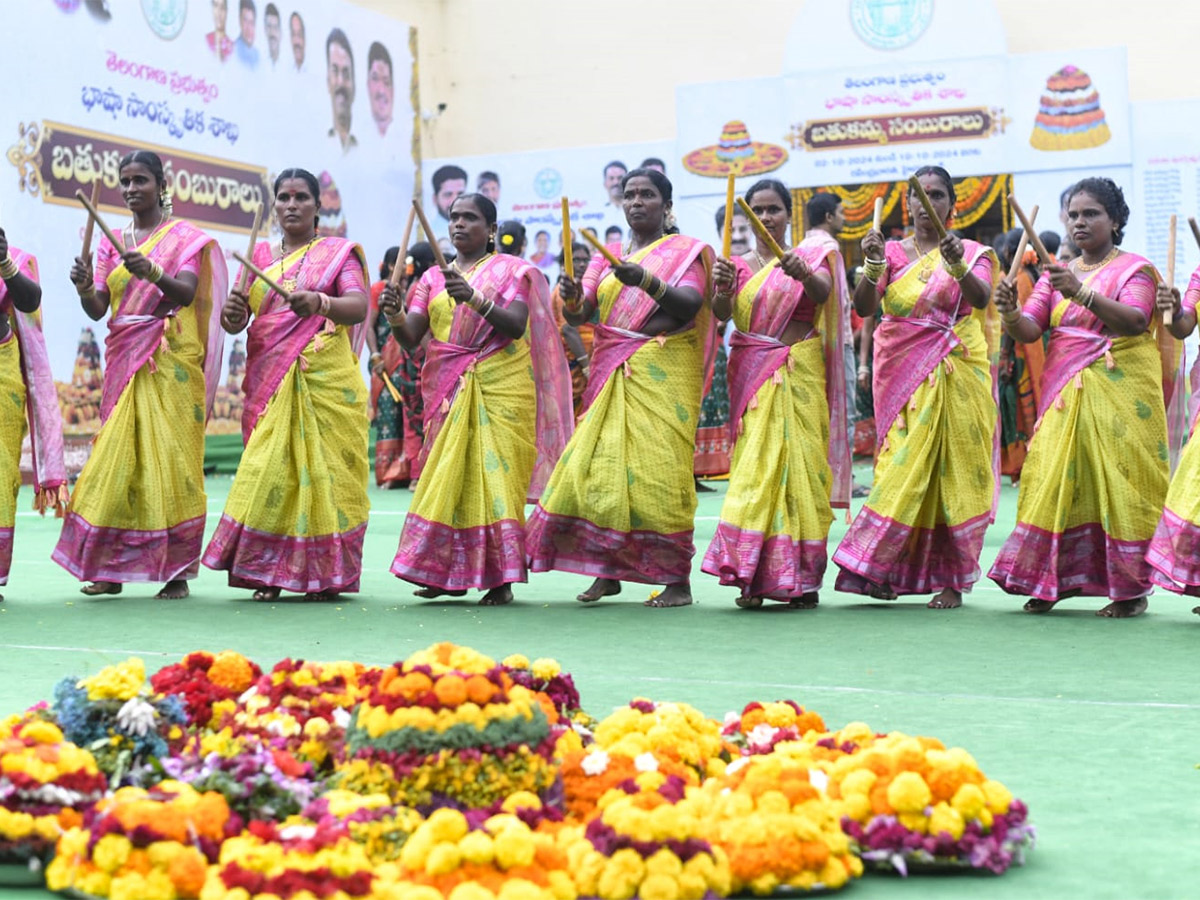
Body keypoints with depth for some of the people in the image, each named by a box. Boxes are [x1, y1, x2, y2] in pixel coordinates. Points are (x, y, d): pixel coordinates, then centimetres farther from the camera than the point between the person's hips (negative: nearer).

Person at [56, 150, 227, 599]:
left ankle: (177, 571, -5)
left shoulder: (185, 237, 3)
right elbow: (97, 309, 6)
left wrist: (153, 273, -33)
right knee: (116, 458, -1)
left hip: (171, 364, -4)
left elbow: (187, 293, -14)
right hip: (123, 362, 4)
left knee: (171, 460, -7)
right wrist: (84, 288, -17)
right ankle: (110, 568, 3)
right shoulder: (110, 243, 14)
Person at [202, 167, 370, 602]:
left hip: (326, 382, -2)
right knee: (270, 469, -4)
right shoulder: (259, 255, 14)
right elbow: (236, 321, 6)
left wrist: (318, 302, -33)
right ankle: (268, 572, 1)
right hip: (269, 382, 3)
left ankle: (324, 573, 2)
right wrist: (232, 314, -18)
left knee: (324, 470, -4)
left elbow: (359, 306, -12)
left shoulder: (338, 253, 6)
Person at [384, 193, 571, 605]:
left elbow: (516, 325, -12)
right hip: (447, 390, 4)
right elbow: (410, 337, 6)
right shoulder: (433, 277, 16)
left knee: (495, 476, -8)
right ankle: (450, 573, 7)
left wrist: (473, 298, -26)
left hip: (501, 390, -4)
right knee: (449, 475, 1)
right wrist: (395, 314, -17)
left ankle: (500, 579, -6)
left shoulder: (511, 269, 4)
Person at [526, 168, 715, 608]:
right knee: (599, 466, -2)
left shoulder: (685, 251, 5)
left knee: (659, 469, -10)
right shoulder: (606, 257, 18)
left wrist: (645, 280, -28)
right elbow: (580, 313, 7)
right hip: (611, 374, 5)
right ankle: (606, 572, 8)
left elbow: (689, 305, -13)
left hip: (663, 374, -5)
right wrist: (571, 296, -16)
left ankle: (678, 580, -6)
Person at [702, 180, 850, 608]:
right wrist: (722, 288, -28)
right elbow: (722, 313, -6)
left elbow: (823, 291, -14)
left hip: (800, 376, -1)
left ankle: (801, 578, 0)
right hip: (751, 376, 1)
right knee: (756, 466, -7)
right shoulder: (738, 265, 11)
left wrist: (804, 273, -37)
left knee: (800, 465, -5)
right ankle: (752, 576, -8)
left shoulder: (811, 256, 7)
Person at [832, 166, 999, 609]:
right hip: (903, 374, 1)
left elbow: (980, 297, -14)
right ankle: (879, 568, 1)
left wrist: (958, 266, -34)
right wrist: (873, 266, -23)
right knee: (905, 467, -5)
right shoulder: (892, 253, 9)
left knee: (954, 470, -2)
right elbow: (863, 307, -5)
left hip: (958, 377, 0)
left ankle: (950, 580, 2)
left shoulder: (972, 253, 7)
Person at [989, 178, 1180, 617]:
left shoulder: (1133, 268, 2)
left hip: (1120, 391, -4)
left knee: (1120, 482, -6)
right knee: (1056, 479, -3)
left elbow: (1135, 321, -16)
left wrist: (1082, 293, -29)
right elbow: (1029, 330, 5)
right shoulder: (1056, 274, 16)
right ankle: (1053, 578, 3)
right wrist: (1010, 312, -18)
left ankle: (1133, 589, 0)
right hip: (1064, 395, 4)